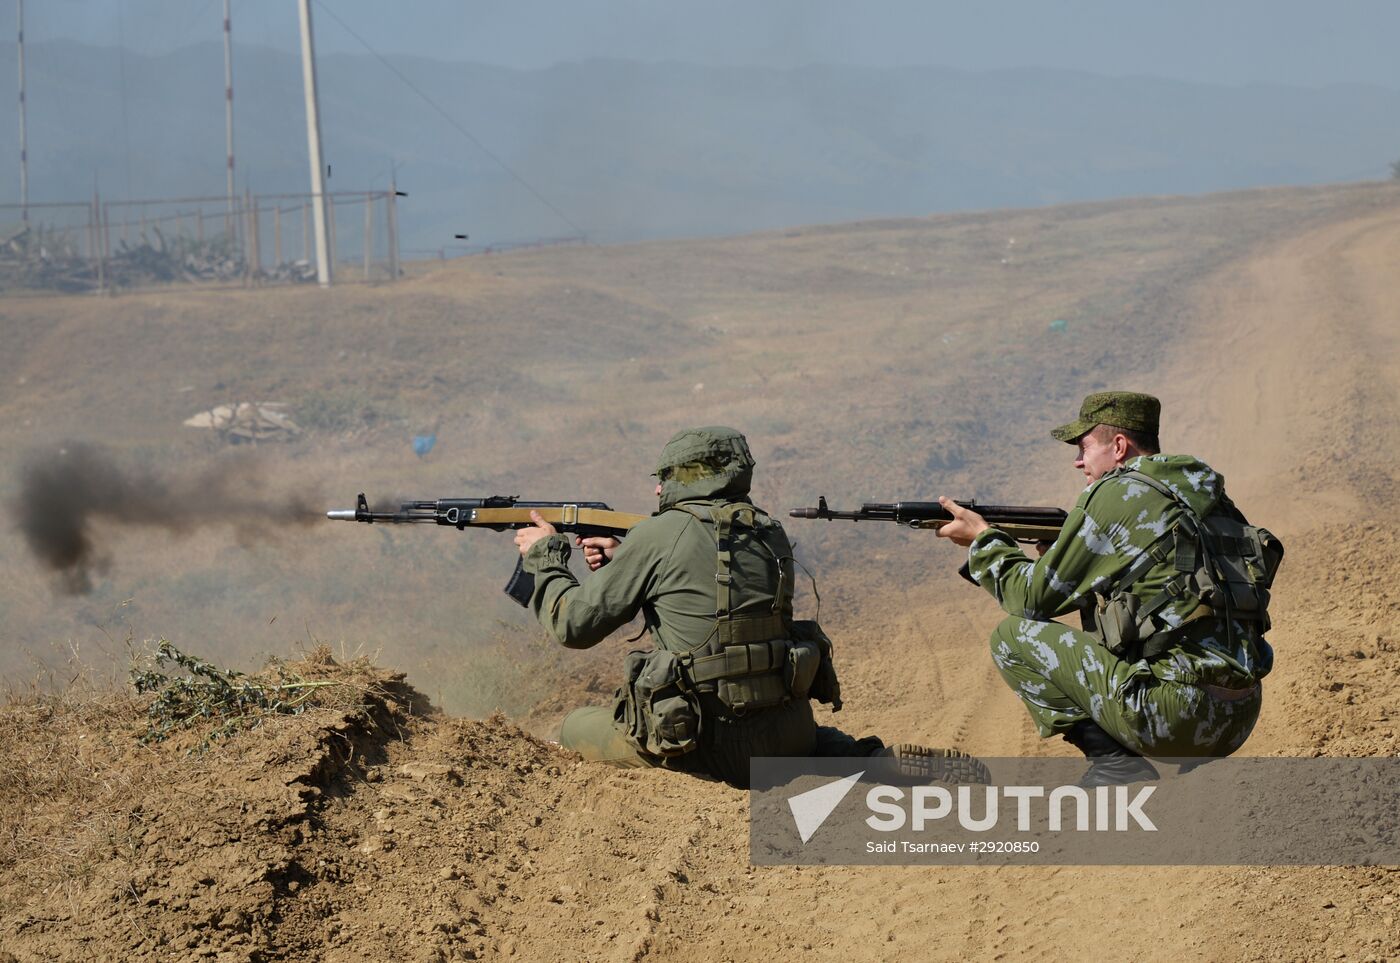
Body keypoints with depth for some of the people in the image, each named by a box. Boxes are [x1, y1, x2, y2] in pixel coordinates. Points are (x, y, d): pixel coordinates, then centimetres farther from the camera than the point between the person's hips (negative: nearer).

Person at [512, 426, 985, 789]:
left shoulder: (660, 534, -8)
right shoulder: (767, 532, 10)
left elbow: (574, 624, -3)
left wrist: (546, 558, 14)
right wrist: (623, 559, 24)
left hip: (706, 744, -6)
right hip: (786, 731, 6)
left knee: (575, 728, 17)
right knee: (814, 738, 40)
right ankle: (888, 764, 3)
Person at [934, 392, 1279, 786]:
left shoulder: (1117, 495, -5)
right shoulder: (1204, 495, 18)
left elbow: (1035, 597, 1)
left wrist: (983, 539, 16)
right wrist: (1058, 550, 22)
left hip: (1171, 712, -9)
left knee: (1013, 636, 4)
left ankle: (1114, 766, -2)